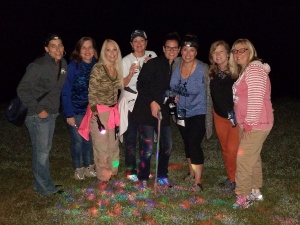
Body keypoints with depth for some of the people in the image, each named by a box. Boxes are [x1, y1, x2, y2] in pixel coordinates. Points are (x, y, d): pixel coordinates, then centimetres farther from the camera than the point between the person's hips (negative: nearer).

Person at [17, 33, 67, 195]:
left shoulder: (63, 64, 2)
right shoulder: (38, 66, -20)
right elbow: (22, 90, -20)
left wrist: (55, 109, 12)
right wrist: (37, 110, -18)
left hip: (52, 114, 8)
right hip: (38, 116, -8)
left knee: (45, 150, 18)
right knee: (41, 152, 1)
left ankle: (43, 183, 33)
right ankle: (46, 188, 15)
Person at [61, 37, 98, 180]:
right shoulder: (73, 66, -15)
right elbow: (66, 92, -14)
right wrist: (69, 114, -17)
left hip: (91, 110, 4)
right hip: (75, 111, -4)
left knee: (90, 139, 11)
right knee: (78, 140, 5)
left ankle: (89, 167, 28)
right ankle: (78, 169, 22)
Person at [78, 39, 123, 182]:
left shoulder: (117, 69, 4)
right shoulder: (98, 68, -15)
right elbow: (92, 93, -16)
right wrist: (96, 114, -18)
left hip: (113, 111, 7)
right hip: (99, 112, -7)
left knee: (113, 144, 16)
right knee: (101, 146, 3)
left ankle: (112, 172, 33)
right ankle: (103, 177, 17)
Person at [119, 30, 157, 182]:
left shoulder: (152, 56, 2)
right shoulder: (126, 60, -6)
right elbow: (123, 84, -6)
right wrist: (130, 74, -24)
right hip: (131, 102, -3)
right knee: (131, 137, -2)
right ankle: (130, 170, 8)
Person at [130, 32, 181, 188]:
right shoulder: (153, 64, -9)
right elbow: (141, 85, -12)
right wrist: (152, 102, -18)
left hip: (163, 111, 7)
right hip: (146, 111, -6)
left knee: (167, 146, 7)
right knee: (147, 147, -7)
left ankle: (162, 176, 25)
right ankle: (143, 179, 10)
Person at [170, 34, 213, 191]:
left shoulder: (203, 69, -16)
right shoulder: (176, 66, -6)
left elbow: (208, 91, -10)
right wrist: (174, 95, -6)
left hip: (198, 112, -5)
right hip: (182, 112, 5)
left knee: (194, 144, -11)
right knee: (187, 142, 18)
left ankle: (198, 182, 0)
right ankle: (192, 172, 38)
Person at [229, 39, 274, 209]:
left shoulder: (254, 69, -16)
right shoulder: (245, 70, 15)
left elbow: (256, 99, -23)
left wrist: (249, 123, -21)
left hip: (256, 124, -10)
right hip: (247, 123, 10)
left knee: (243, 159, -8)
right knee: (253, 157, 17)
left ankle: (243, 197, 1)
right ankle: (255, 191, 29)